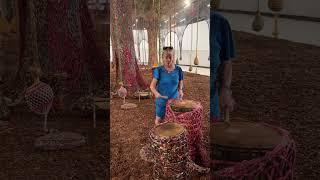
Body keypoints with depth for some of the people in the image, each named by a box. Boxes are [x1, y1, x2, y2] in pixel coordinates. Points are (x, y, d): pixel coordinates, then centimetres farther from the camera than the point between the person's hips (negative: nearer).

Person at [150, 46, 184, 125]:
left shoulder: (178, 70, -3)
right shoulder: (159, 70, -9)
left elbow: (180, 84, 8)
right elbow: (152, 85, -11)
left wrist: (180, 91, -14)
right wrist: (156, 93, -31)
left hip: (174, 100, 1)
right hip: (162, 100, -1)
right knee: (159, 120, 10)